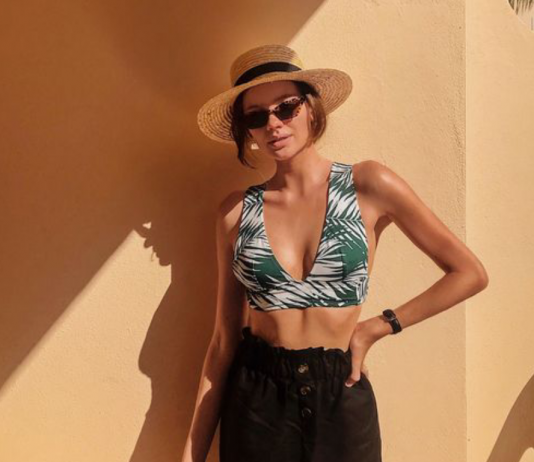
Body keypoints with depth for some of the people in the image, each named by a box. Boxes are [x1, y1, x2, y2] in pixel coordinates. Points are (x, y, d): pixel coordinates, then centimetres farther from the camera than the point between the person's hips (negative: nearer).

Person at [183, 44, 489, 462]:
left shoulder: (369, 185, -7)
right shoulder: (236, 211, -3)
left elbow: (470, 274, -3)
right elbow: (225, 338, 0)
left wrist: (376, 327, -4)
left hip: (341, 398, 0)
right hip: (256, 398, 1)